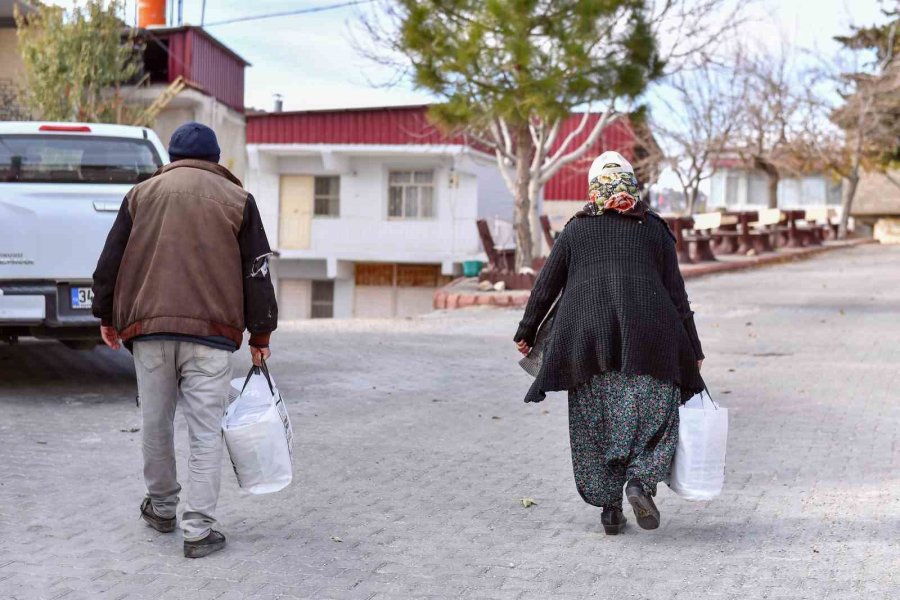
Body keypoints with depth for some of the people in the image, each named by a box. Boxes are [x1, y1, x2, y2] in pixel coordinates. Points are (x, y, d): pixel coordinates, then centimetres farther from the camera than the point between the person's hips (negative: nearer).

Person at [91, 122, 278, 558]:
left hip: (148, 328, 2)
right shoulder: (235, 198, 8)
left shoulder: (142, 194, 13)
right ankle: (198, 530, -1)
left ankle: (161, 508, 31)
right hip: (211, 332, -2)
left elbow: (110, 261, 12)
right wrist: (260, 334, 11)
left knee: (156, 423, 16)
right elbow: (257, 272, 6)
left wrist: (107, 317, 22)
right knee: (205, 432, 0)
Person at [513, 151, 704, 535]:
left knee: (596, 421, 8)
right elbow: (675, 292, 10)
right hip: (646, 333, -1)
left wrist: (526, 333, 23)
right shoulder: (654, 229, 13)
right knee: (651, 413, 5)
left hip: (587, 334, 1)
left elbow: (546, 285, 13)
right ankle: (640, 480, -19)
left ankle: (609, 507, 6)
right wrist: (693, 350, 13)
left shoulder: (575, 230, 14)